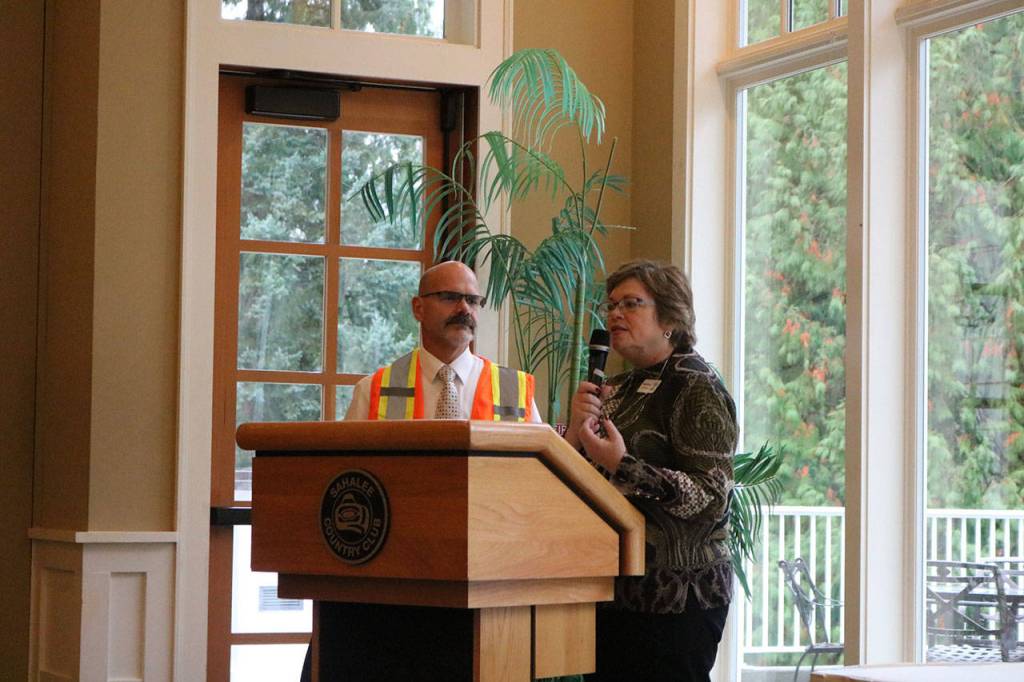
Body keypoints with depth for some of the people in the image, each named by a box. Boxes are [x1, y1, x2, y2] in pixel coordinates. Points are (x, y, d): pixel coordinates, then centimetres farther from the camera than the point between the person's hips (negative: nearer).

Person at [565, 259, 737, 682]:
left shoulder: (696, 388, -7)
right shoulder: (616, 391, 15)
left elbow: (711, 497, -17)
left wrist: (622, 466, -23)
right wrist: (575, 431, -4)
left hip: (674, 600, -7)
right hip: (613, 597, 7)